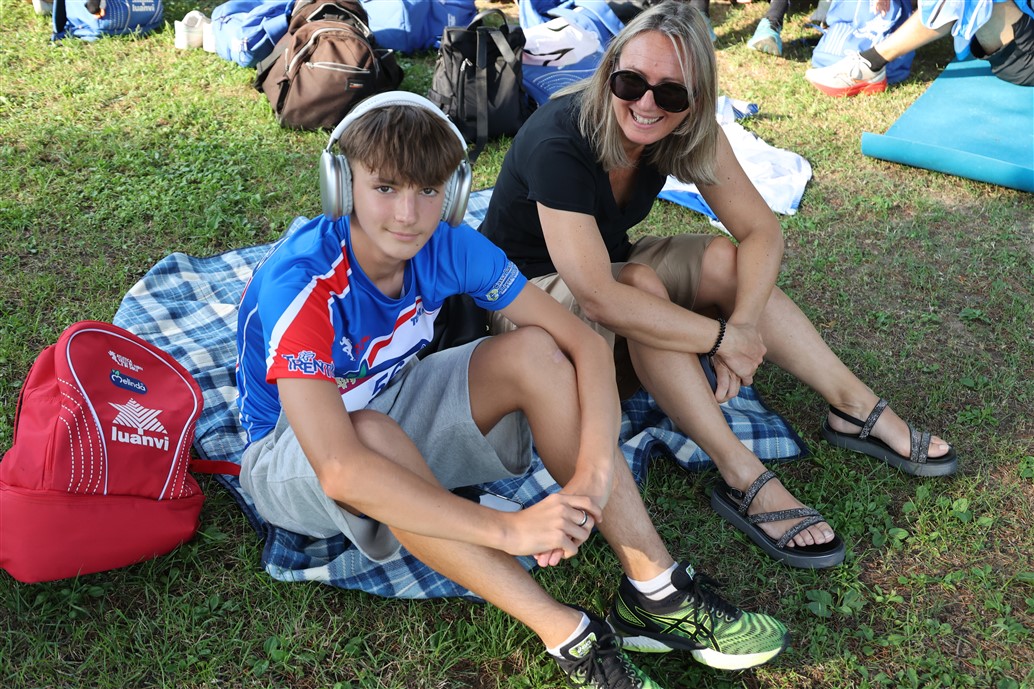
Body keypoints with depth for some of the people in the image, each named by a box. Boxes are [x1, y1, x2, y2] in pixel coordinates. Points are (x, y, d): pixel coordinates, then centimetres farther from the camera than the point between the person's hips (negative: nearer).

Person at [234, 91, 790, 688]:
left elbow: (586, 343, -19)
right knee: (374, 433, -40)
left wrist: (593, 474, -36)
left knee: (534, 352, -20)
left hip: (395, 401, 5)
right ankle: (569, 636, -32)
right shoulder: (299, 285, -33)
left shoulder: (449, 245, -18)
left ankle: (656, 589, -21)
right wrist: (508, 529, -44)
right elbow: (340, 468, -43)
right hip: (292, 452, -4)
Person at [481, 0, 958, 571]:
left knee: (725, 261, -13)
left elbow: (762, 231, -11)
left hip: (609, 264, 6)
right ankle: (743, 479, -29)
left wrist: (744, 323, -28)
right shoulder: (559, 144, -32)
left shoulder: (688, 135, -12)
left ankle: (857, 409, -5)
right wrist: (724, 338, -34)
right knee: (641, 284, -34)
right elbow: (599, 297, -40)